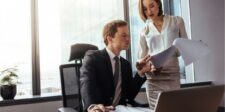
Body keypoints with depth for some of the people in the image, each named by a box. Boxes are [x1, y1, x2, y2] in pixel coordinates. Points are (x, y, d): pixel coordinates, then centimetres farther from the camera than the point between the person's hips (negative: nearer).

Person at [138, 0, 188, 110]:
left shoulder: (177, 21, 8)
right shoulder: (144, 31, 10)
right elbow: (141, 58, 10)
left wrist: (177, 50, -11)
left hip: (172, 74, 0)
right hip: (153, 77, 1)